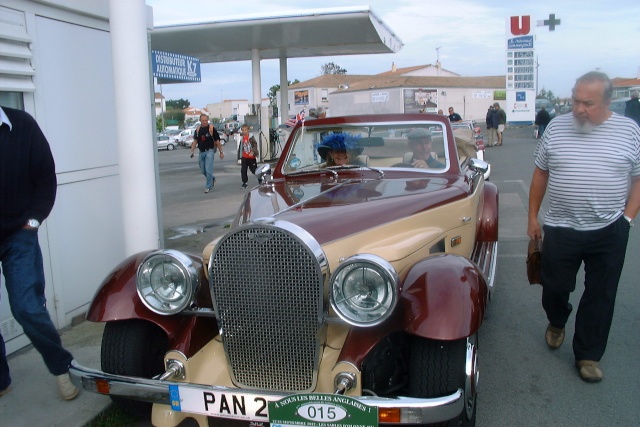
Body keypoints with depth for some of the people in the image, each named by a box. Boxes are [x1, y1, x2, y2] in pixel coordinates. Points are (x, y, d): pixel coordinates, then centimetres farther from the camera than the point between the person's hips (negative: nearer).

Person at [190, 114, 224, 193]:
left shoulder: (211, 128, -7)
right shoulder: (197, 129, 7)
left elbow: (217, 141, -3)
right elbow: (195, 141, 12)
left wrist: (221, 152, -3)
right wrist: (192, 151, 2)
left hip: (209, 151, -5)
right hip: (201, 152, 5)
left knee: (208, 170, -10)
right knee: (203, 171, 13)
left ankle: (208, 186, 1)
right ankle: (212, 179, 38)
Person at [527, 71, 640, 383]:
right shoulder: (556, 127, 1)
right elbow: (540, 173, 7)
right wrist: (532, 216, 7)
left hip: (609, 232, 0)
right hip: (560, 229, 1)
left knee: (600, 296, 7)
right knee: (554, 287, 11)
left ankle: (588, 355, 23)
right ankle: (556, 323, 43)